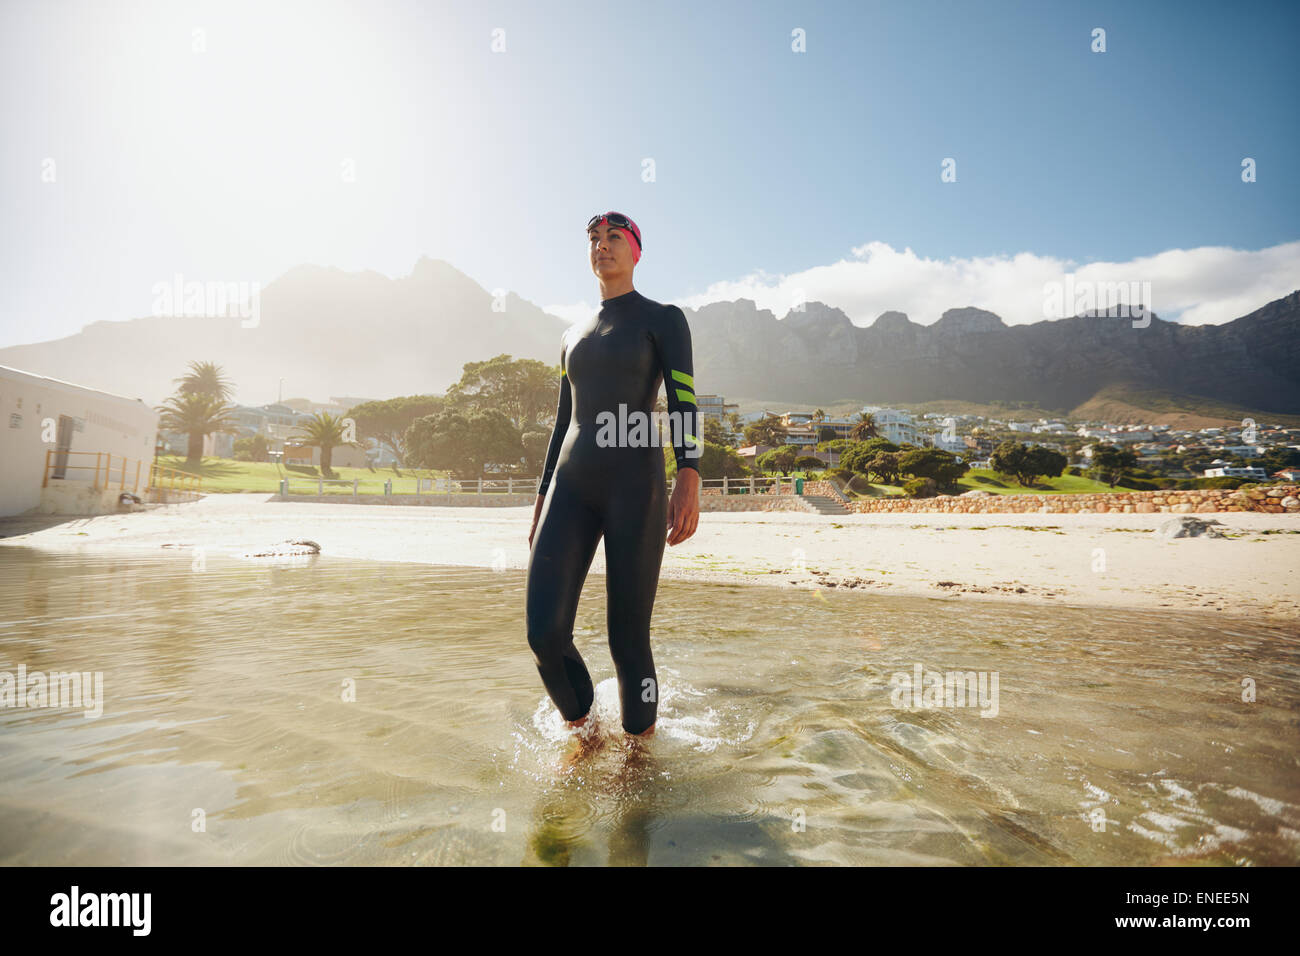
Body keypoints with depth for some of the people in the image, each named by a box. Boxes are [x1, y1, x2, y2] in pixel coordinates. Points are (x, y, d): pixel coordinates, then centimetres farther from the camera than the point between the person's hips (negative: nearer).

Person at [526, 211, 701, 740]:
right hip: (572, 485, 5)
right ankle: (580, 726, 20)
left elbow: (683, 403, -7)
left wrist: (689, 478, -23)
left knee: (628, 638, -3)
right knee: (545, 633, -7)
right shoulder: (573, 334, 23)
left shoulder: (664, 319, 7)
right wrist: (543, 501, 18)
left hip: (635, 485, -4)